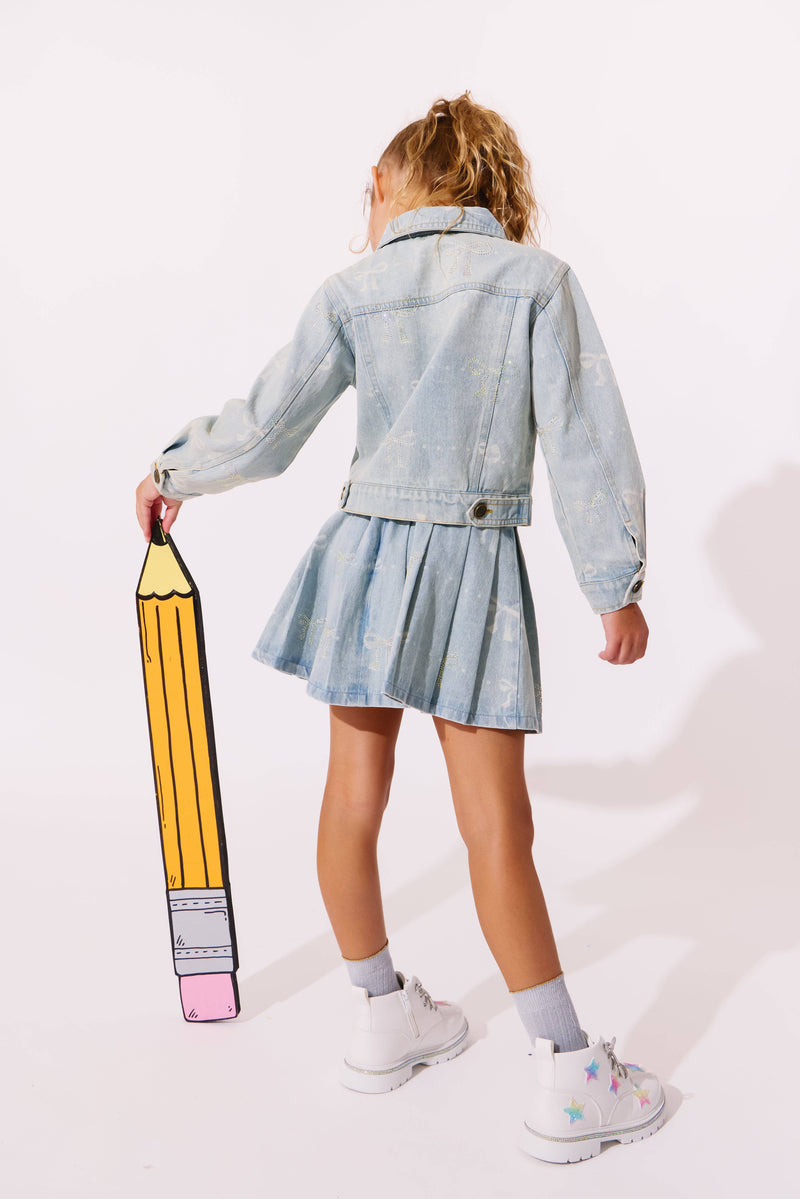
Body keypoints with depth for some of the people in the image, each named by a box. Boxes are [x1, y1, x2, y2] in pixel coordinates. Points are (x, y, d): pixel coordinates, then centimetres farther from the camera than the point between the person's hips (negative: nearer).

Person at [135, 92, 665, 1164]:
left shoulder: (352, 292, 3)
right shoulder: (539, 278, -3)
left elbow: (266, 429, 4)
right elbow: (586, 440, -7)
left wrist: (175, 473, 22)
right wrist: (617, 584, -1)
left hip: (366, 553, 3)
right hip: (476, 570, -2)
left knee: (354, 796, 14)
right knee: (497, 830, 1)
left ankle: (383, 1019, 30)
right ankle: (569, 1081, 8)